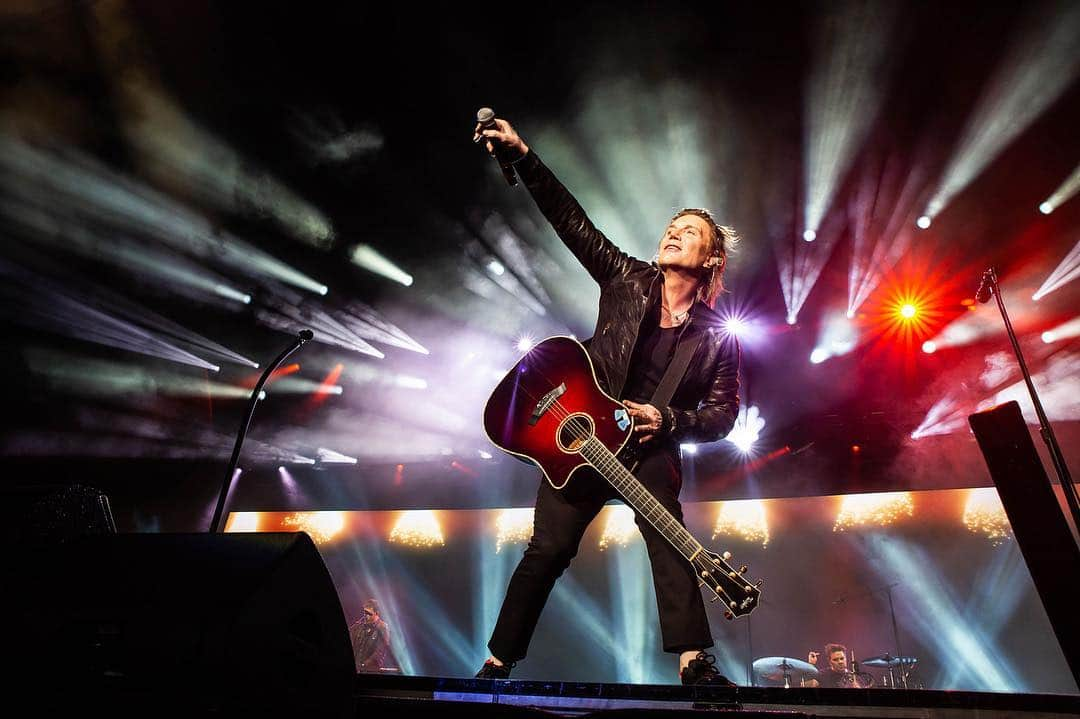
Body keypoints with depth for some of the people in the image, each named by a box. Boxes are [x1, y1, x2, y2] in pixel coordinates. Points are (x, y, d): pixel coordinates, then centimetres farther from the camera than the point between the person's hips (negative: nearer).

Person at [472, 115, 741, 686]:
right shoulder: (627, 279, 1)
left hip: (651, 451, 0)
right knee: (546, 552, 1)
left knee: (670, 542, -21)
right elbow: (571, 220, -3)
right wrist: (520, 155, -6)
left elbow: (722, 415, 0)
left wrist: (666, 420, -16)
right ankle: (497, 663, 15)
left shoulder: (716, 336, -1)